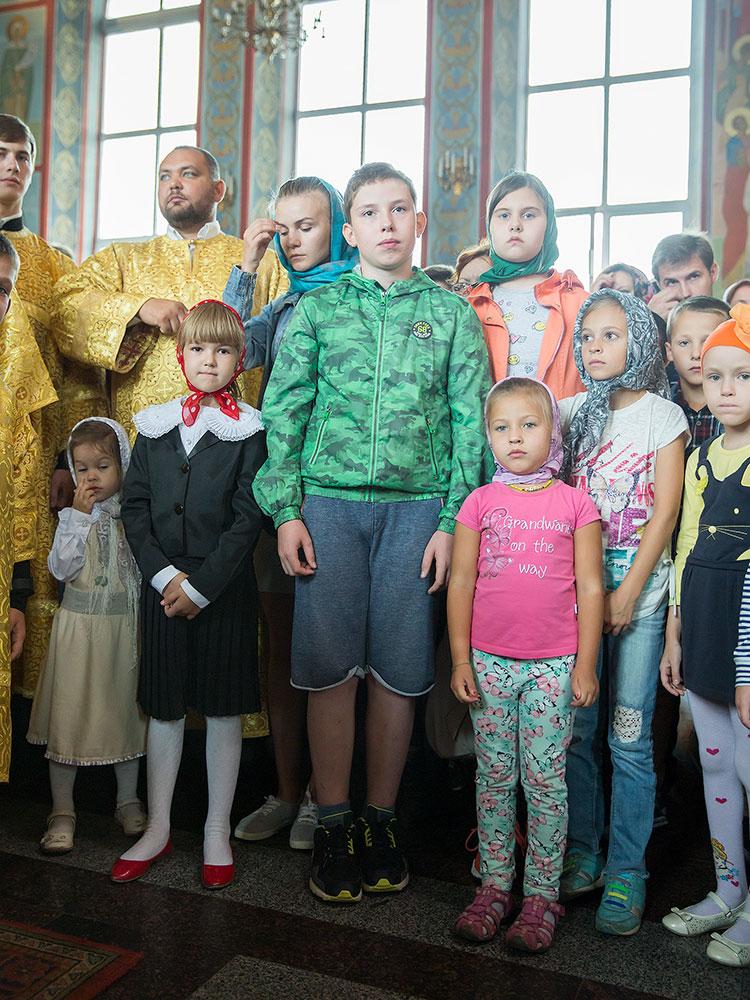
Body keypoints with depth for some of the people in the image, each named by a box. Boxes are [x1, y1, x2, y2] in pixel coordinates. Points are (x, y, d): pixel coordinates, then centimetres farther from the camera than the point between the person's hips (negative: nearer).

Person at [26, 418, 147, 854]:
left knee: (125, 710, 11)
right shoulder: (74, 515, -1)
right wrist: (79, 516, -15)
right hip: (80, 623, -1)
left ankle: (128, 801, 28)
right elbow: (61, 568, -13)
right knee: (70, 714, 2)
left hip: (126, 623, 2)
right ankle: (63, 810, 18)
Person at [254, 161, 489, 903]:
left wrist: (453, 521, -2)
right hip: (330, 501, 0)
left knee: (397, 670, 3)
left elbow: (469, 422, 6)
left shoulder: (450, 313, 10)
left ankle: (381, 821, 20)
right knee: (331, 667, 0)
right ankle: (333, 826, 15)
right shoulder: (315, 309, 10)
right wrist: (286, 510, -3)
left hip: (415, 505, 0)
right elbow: (284, 412, 6)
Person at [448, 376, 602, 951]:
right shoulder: (480, 503, 4)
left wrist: (586, 664, -2)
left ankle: (543, 894, 18)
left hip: (555, 663, -1)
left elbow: (590, 588, 2)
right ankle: (495, 884, 24)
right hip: (490, 661, 2)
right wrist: (461, 659, 0)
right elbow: (461, 584, 4)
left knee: (545, 778, 4)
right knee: (494, 775, 10)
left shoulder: (574, 503, 1)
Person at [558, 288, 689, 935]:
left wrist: (628, 591, -11)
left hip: (639, 583, -3)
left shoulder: (662, 414, 1)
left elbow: (665, 511, -4)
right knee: (576, 726, 6)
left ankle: (626, 870, 12)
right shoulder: (572, 412, 12)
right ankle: (582, 853, 22)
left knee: (629, 735, -1)